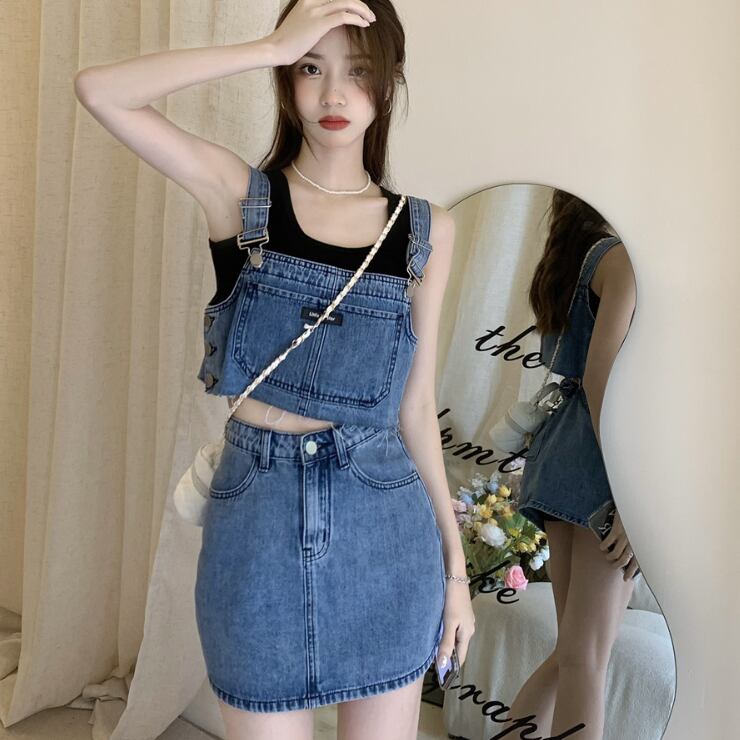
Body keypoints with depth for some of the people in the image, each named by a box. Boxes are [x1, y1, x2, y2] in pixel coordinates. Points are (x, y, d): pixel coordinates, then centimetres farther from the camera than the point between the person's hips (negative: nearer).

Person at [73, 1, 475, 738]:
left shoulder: (427, 230, 2)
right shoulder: (238, 193, -2)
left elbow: (415, 406, 5)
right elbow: (99, 90, -15)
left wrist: (454, 558, 7)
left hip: (384, 523, 2)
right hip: (258, 519, -1)